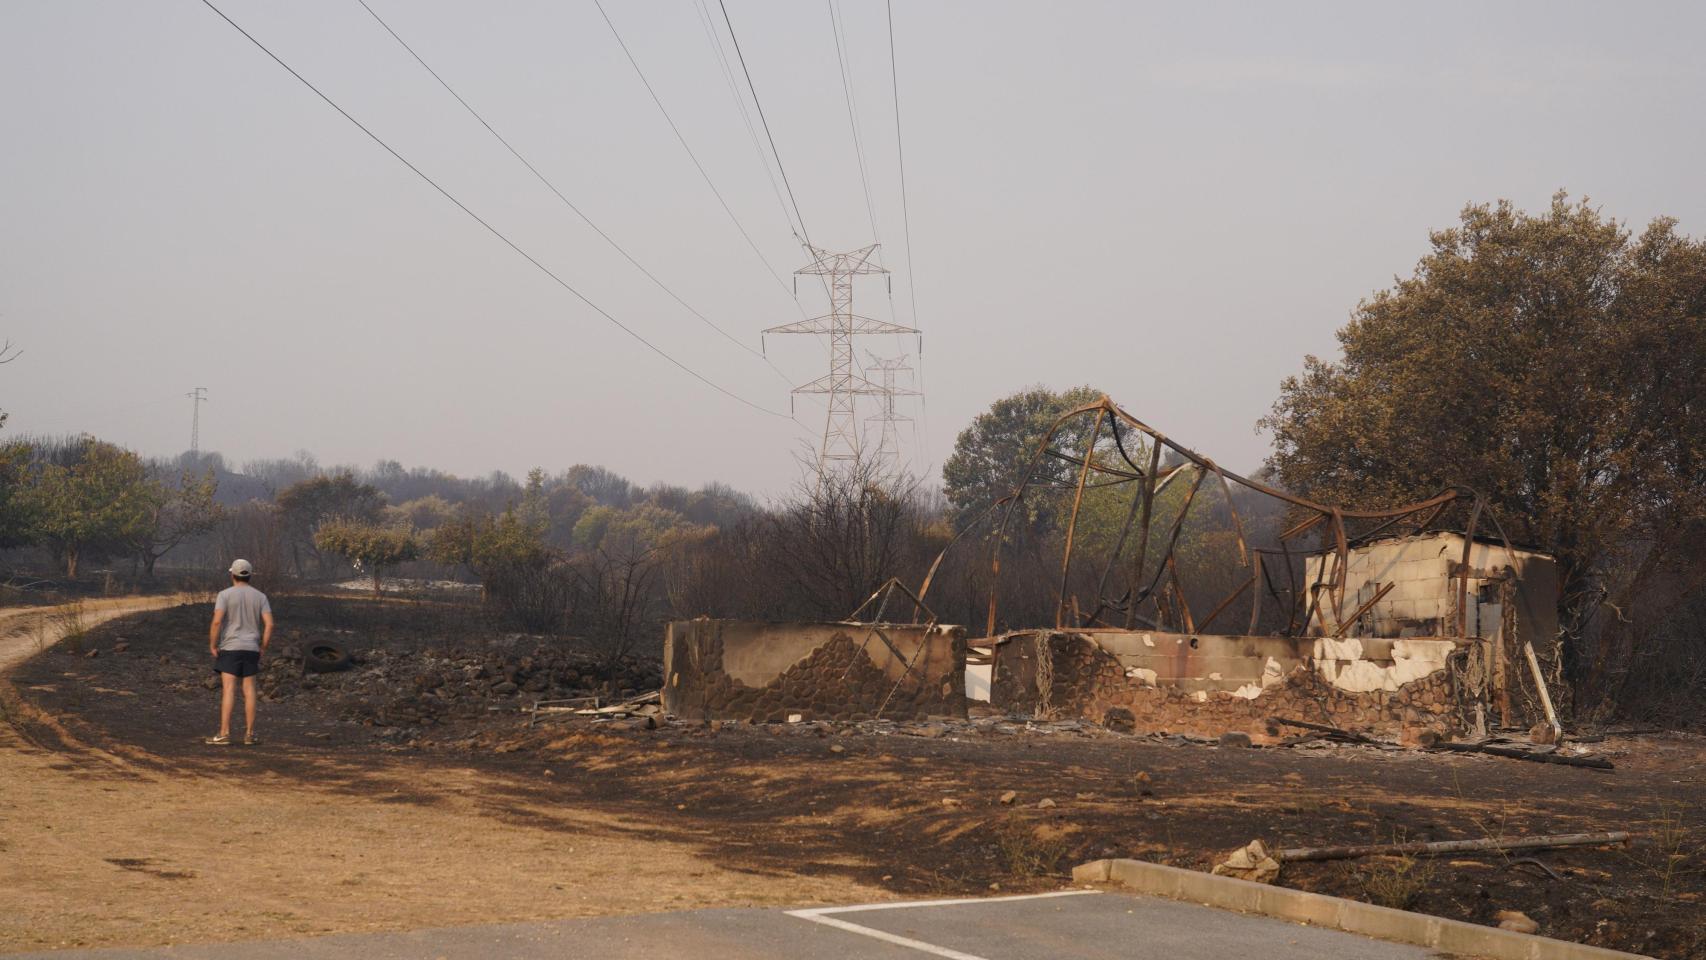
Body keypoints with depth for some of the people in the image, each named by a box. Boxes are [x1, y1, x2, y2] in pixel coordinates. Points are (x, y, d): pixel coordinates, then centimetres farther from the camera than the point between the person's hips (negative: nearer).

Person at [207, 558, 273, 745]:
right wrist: (262, 649, 6)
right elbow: (269, 624, -4)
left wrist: (212, 646, -7)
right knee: (249, 691, 7)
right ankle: (249, 734, 6)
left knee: (229, 690, -6)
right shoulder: (260, 596, 5)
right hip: (251, 649, 3)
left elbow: (216, 621, -17)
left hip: (230, 648, -3)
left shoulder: (225, 594, -5)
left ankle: (224, 733, -11)